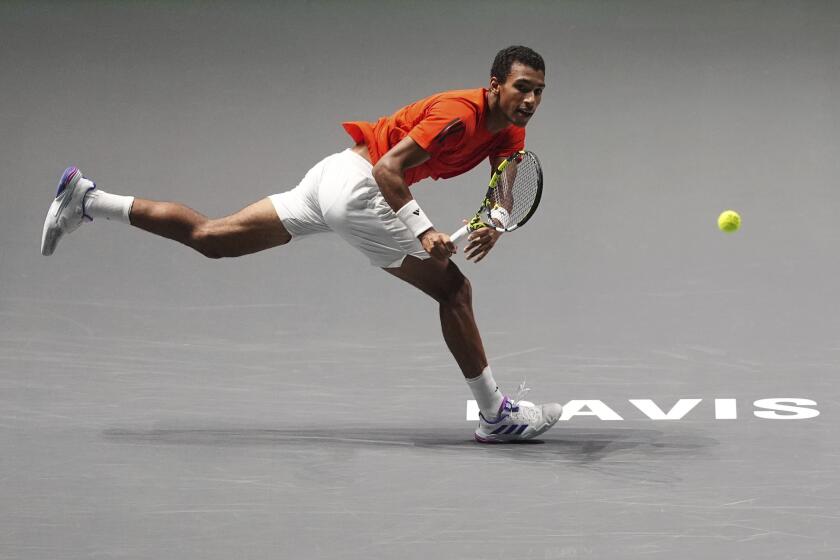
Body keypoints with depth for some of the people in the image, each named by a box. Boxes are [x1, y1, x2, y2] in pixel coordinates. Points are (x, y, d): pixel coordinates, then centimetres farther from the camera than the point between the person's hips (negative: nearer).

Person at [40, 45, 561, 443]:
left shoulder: (511, 131, 8)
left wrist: (493, 226, -14)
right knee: (453, 287, -3)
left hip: (334, 176, 8)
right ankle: (496, 415, 3)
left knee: (210, 237, 12)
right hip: (359, 186, -8)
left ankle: (89, 200, 14)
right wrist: (423, 231, -31)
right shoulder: (459, 113, -20)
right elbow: (388, 169, -23)